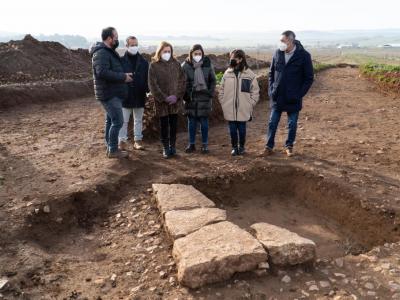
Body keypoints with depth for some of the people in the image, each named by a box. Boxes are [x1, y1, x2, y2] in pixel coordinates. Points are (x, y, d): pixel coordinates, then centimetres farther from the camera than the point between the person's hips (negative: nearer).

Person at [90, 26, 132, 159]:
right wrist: (123, 77, -23)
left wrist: (124, 75, 6)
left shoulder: (109, 52, 16)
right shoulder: (101, 53, -17)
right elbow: (102, 72, -29)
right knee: (117, 121, -8)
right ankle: (113, 150, 2)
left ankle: (110, 147, 25)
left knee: (111, 120, 15)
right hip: (109, 94, -11)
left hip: (113, 93, 11)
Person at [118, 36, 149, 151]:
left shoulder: (143, 62, 5)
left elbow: (147, 78, 8)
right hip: (125, 96, -3)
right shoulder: (121, 61, -4)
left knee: (138, 120, 11)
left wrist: (147, 90, -3)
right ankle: (122, 141, 14)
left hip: (139, 97, 3)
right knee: (123, 121, 3)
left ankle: (138, 140, 21)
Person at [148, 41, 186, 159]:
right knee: (164, 125, 5)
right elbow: (152, 85, -7)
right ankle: (165, 148, 15)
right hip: (162, 101, -2)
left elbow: (182, 81, 3)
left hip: (175, 100, 2)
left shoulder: (176, 64, 6)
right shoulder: (154, 65, -2)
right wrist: (164, 98, -13)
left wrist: (176, 96, -9)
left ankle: (172, 146, 20)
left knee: (173, 124, 8)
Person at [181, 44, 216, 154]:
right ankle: (191, 144, 19)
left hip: (204, 98, 0)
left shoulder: (208, 64, -1)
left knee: (204, 121, 5)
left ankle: (204, 145, 16)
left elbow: (213, 81, 7)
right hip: (191, 98, 0)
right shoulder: (186, 65, -4)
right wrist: (185, 96, -6)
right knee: (191, 121, 7)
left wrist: (210, 94, -3)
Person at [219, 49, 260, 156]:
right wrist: (223, 104, 3)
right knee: (232, 129, 8)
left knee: (242, 129, 8)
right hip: (230, 110, 2)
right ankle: (234, 147, 24)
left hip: (243, 110, -2)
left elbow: (255, 92, 2)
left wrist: (250, 105, -3)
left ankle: (241, 147, 26)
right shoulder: (227, 73, 3)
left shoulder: (249, 74, -3)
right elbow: (222, 91, 9)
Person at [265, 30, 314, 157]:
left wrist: (299, 94, -11)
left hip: (293, 99, -3)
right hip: (277, 97, 3)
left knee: (292, 125, 10)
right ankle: (269, 146, 19)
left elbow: (309, 78, -5)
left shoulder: (304, 56, -9)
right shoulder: (278, 53, 1)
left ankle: (289, 146, 26)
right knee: (272, 123, 7)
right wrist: (271, 90, 1)